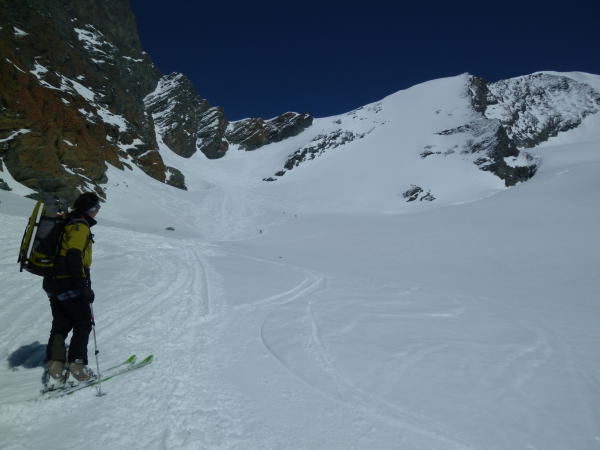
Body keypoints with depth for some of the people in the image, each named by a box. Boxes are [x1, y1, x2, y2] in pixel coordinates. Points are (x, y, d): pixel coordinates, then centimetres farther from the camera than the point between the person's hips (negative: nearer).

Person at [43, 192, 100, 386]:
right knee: (83, 324, 4)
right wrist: (84, 287, -25)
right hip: (69, 285, -9)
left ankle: (55, 371, 12)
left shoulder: (67, 222, 16)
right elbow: (74, 257, -25)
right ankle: (77, 365, 5)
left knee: (61, 325, 13)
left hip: (53, 283, 9)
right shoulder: (80, 226, -14)